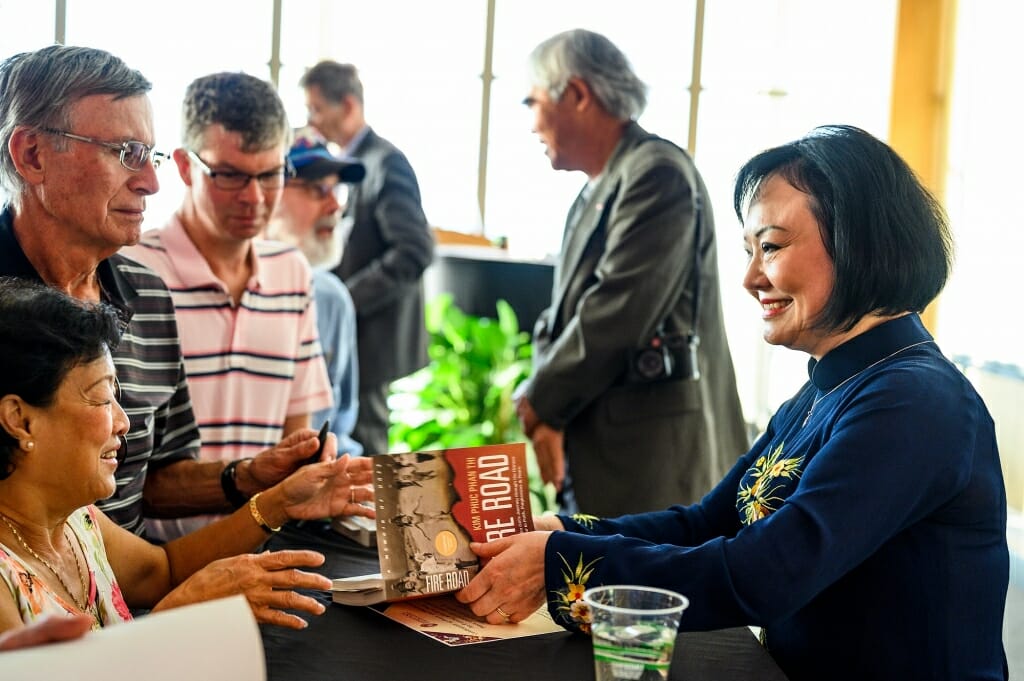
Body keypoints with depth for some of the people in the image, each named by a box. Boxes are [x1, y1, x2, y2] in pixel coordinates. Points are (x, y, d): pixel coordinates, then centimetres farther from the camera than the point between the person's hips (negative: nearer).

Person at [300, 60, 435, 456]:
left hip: (369, 336, -8)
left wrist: (349, 298, -20)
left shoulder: (386, 164, -13)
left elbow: (415, 251, -22)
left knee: (362, 450, -2)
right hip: (344, 335, 8)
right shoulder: (347, 163, 12)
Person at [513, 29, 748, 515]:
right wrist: (539, 405, -4)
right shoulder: (599, 190, 16)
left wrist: (538, 404, -10)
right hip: (598, 451, 9)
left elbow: (617, 314, -20)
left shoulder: (658, 173, -13)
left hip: (654, 456, -9)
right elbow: (565, 314, 14)